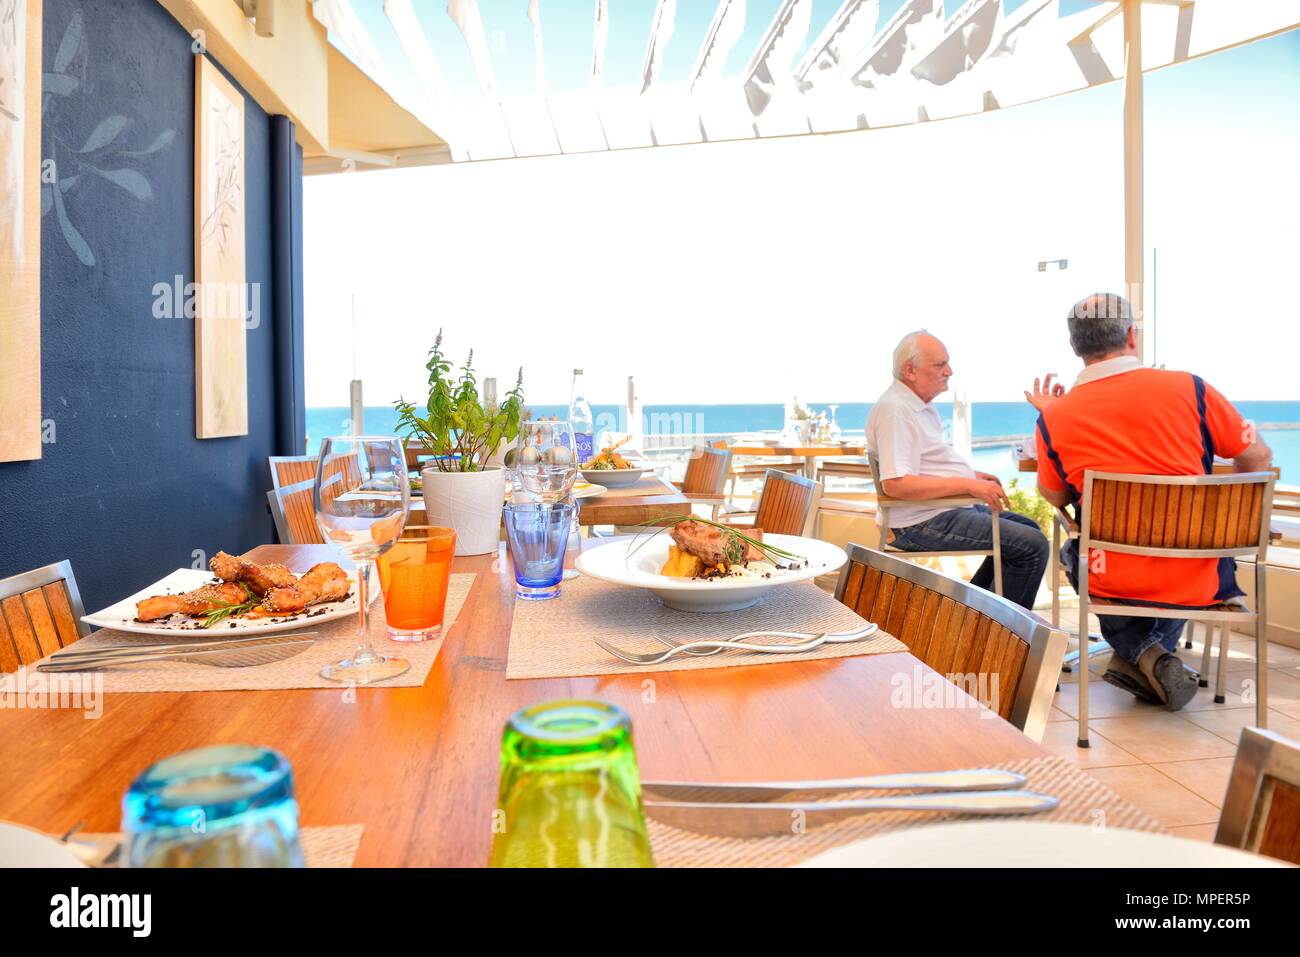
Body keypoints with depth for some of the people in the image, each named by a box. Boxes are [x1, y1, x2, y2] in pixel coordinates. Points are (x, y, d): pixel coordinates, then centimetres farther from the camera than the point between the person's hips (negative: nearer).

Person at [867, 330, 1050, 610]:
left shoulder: (922, 404, 14)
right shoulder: (894, 411, -19)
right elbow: (895, 484, -30)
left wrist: (972, 475, 11)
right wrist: (969, 485, -26)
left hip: (949, 508, 11)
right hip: (923, 523, -11)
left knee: (1028, 528, 21)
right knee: (1032, 546, -14)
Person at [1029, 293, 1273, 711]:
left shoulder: (1054, 416, -8)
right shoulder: (1189, 388, -8)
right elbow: (1258, 458, 6)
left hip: (1113, 583, 0)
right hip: (1197, 582, 1)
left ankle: (1142, 655, 16)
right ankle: (1158, 649, 17)